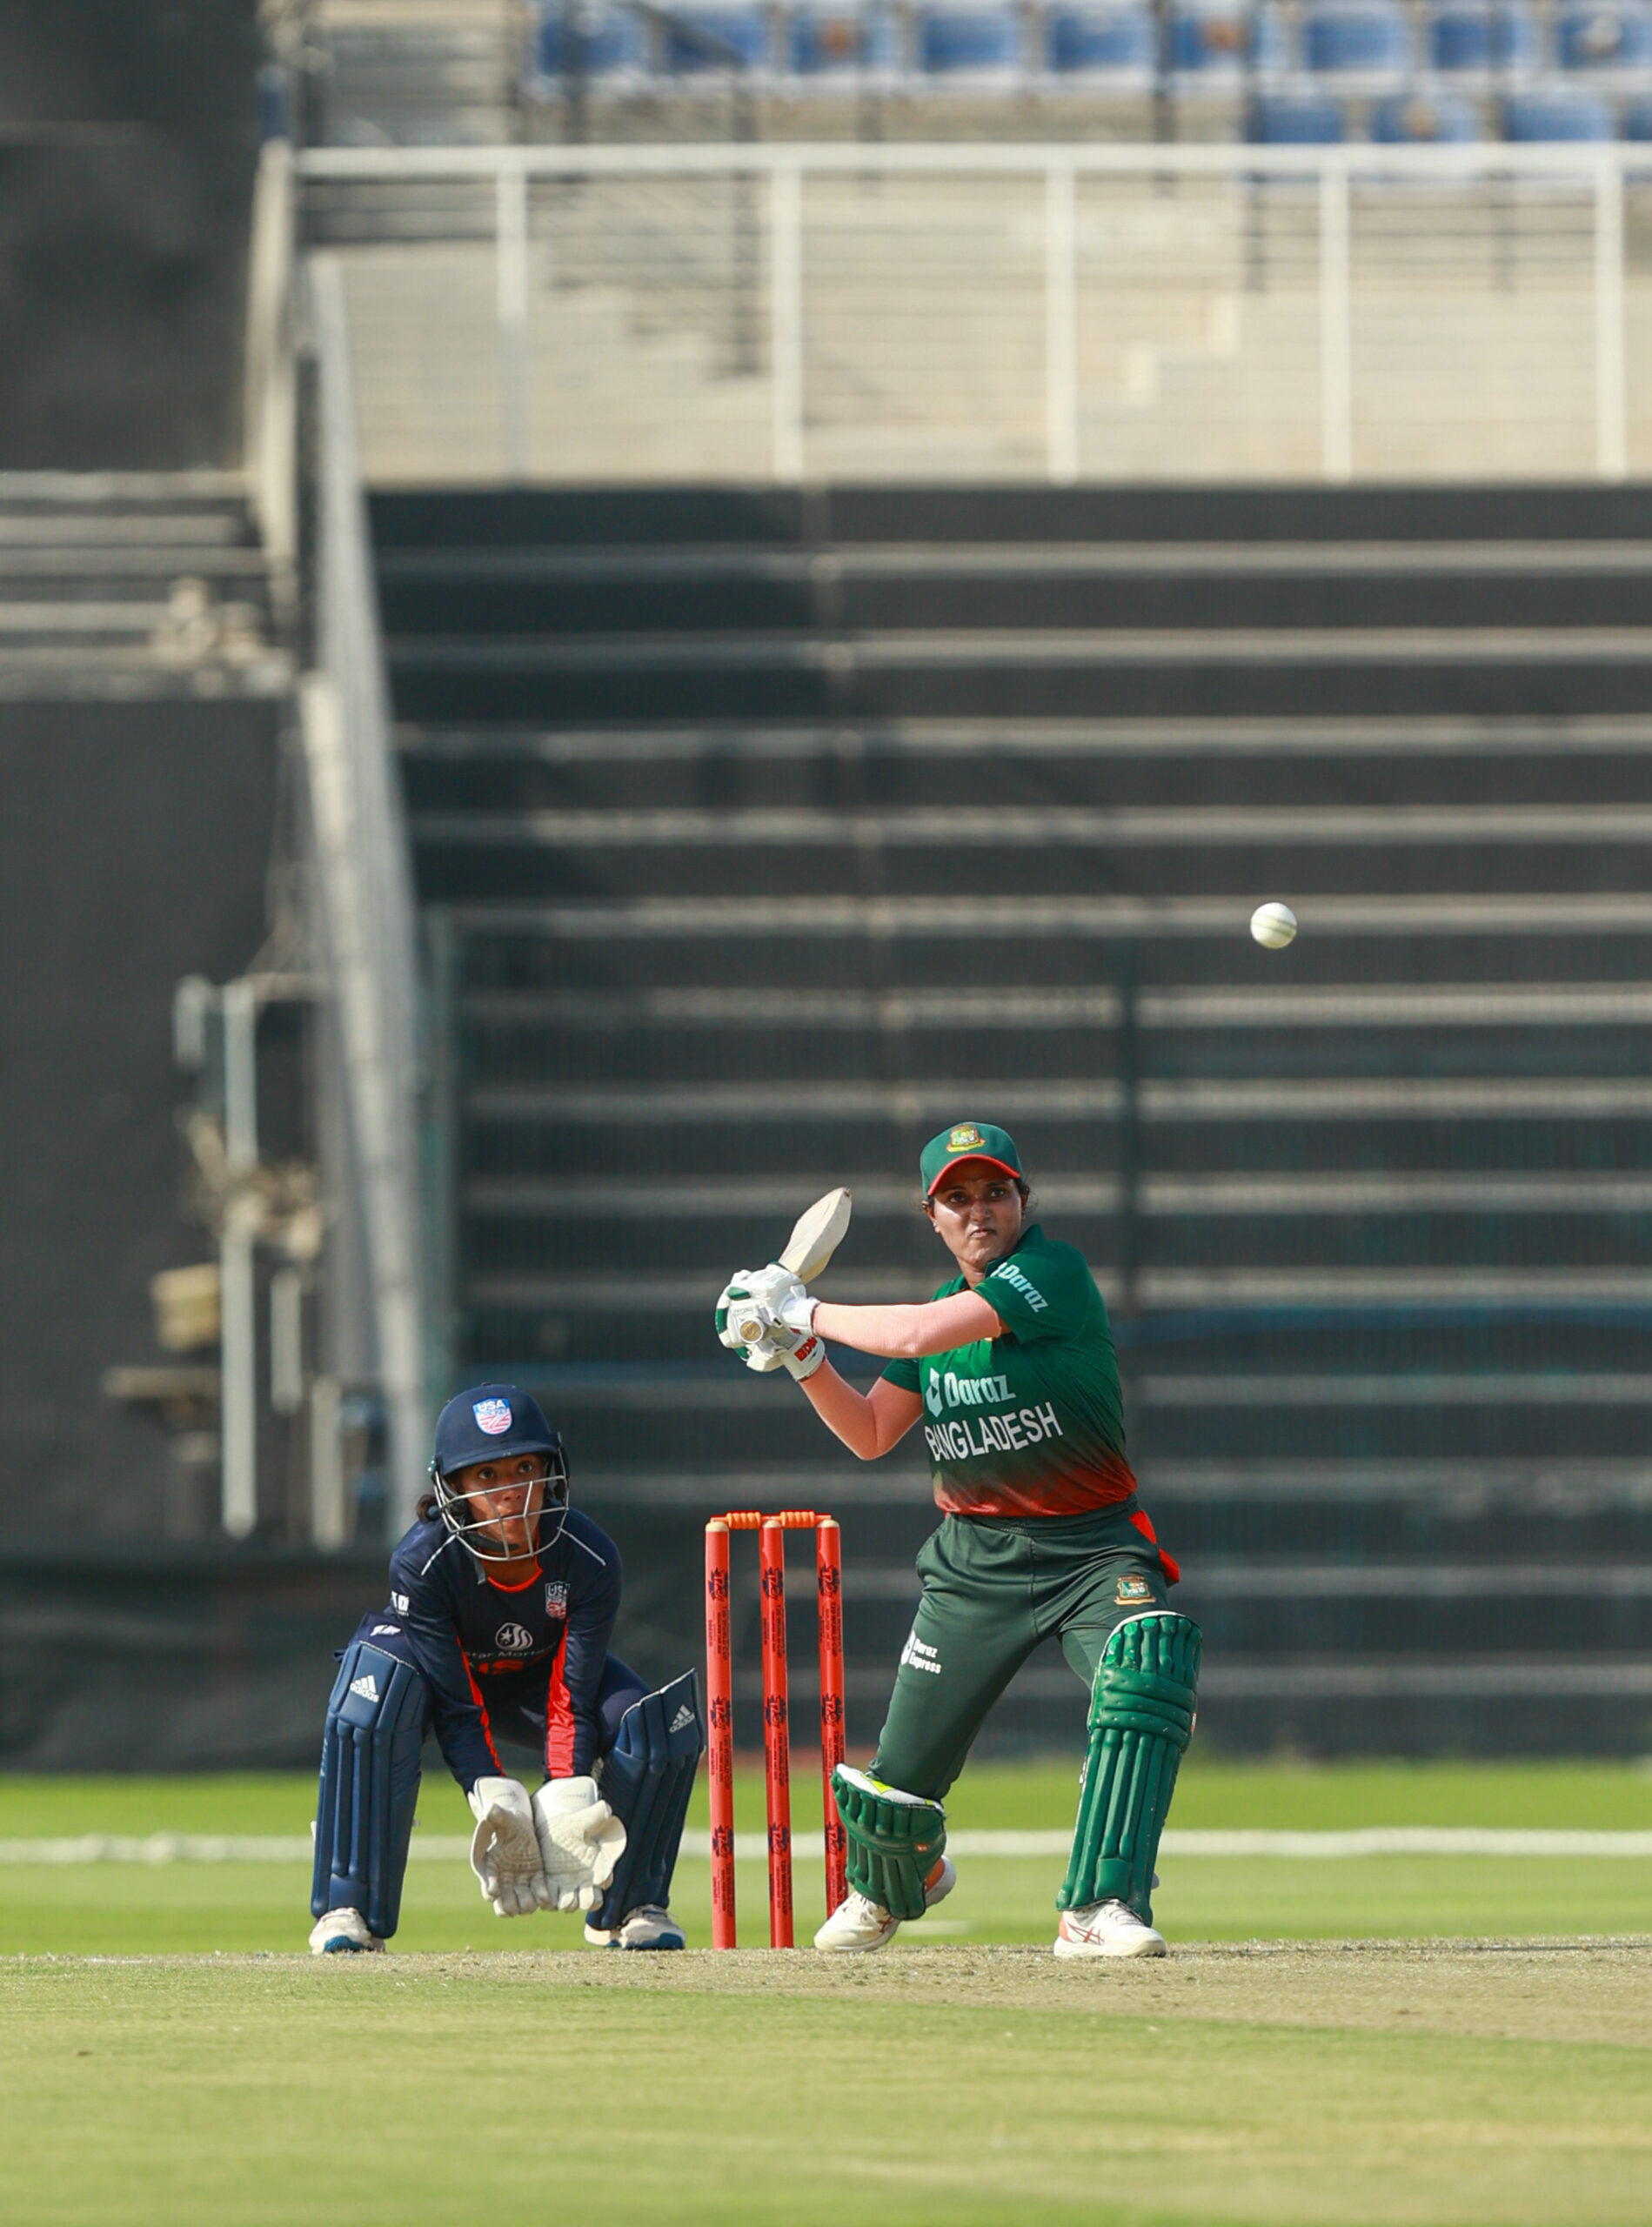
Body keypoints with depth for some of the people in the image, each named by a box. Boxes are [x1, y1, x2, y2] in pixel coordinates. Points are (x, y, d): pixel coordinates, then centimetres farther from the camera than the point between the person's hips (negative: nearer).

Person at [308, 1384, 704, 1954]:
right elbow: (457, 1710, -30)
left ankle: (627, 1907, -1)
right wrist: (496, 1804, -42)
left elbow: (573, 1701, -26)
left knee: (660, 1729, -24)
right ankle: (348, 1909, -28)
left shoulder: (589, 1558, -28)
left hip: (539, 1676, 2)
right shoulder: (422, 1560, -33)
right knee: (373, 1708, -38)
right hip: (444, 1672, -2)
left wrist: (568, 1805, -39)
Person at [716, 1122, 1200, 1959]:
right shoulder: (944, 1303, 8)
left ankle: (1098, 1911, -31)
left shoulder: (1053, 1271, -15)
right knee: (901, 1773, 4)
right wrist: (802, 1357, -3)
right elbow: (870, 1435, 11)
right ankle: (886, 1890, 40)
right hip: (976, 1559, 5)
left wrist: (805, 1309, -15)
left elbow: (918, 1334, -26)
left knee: (1146, 1671, -34)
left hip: (1091, 1547, -5)